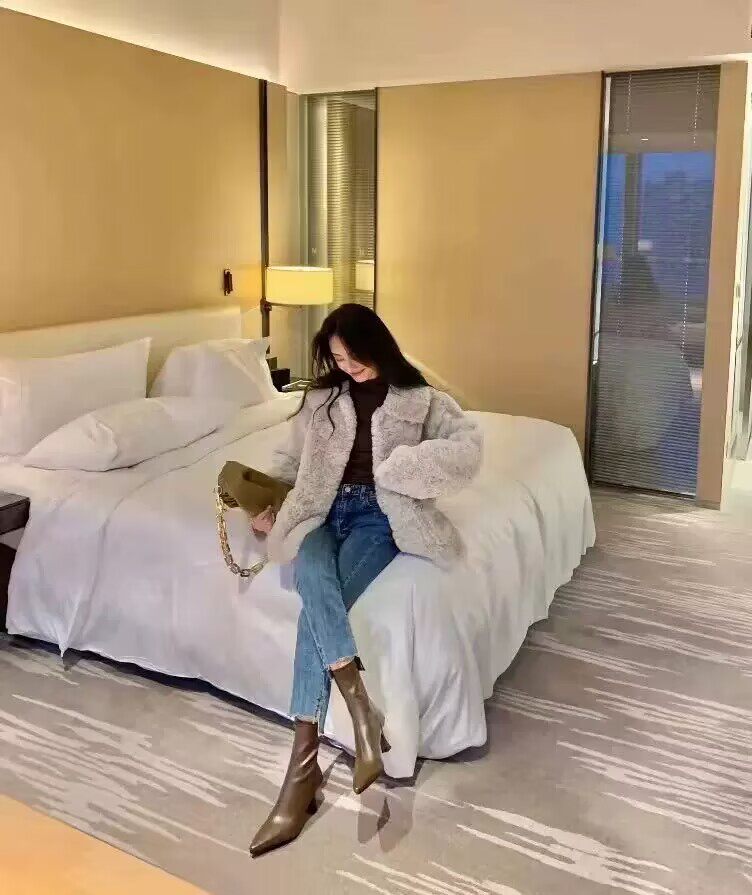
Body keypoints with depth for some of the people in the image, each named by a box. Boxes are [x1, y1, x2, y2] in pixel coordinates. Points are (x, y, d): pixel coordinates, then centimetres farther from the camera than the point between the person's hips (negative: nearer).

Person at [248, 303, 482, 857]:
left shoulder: (417, 399, 6)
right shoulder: (322, 399, 17)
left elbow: (469, 445, -7)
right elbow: (292, 462, 23)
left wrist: (401, 466, -16)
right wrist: (268, 505, 6)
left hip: (379, 516, -3)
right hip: (323, 511, 4)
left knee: (319, 605, -30)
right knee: (311, 575, -35)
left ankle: (303, 765, -29)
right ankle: (362, 709, -42)